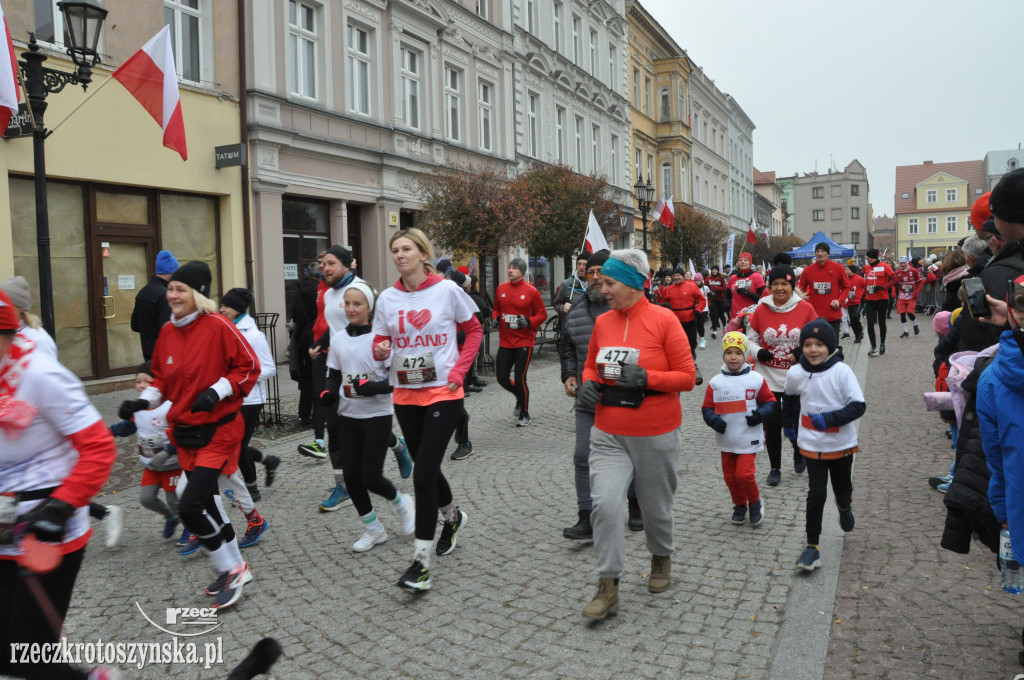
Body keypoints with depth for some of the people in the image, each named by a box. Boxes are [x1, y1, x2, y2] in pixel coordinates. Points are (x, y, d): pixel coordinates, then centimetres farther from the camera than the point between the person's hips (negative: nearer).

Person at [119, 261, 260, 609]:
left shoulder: (218, 326, -15)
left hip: (217, 431, -7)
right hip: (185, 433, 7)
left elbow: (249, 367, -11)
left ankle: (230, 570, 10)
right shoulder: (167, 333, 5)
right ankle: (234, 570, 34)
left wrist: (217, 391, -22)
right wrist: (143, 401, 2)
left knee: (190, 506, -13)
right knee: (206, 503, 15)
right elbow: (163, 378, 17)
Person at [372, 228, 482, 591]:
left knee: (423, 474, -11)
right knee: (426, 468, 17)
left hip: (442, 393, -5)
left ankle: (421, 562, -2)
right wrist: (380, 350, -15)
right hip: (405, 394, 5)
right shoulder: (388, 298, 3)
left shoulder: (447, 290, -6)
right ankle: (452, 516, 48)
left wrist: (458, 371, -7)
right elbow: (380, 342, 10)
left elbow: (474, 329, 3)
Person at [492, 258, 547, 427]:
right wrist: (495, 318, -2)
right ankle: (520, 396, 36)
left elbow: (542, 314, -1)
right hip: (505, 341, 4)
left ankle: (525, 415, 16)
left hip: (524, 341, -4)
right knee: (501, 377, 4)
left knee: (520, 379, -4)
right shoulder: (501, 289, 5)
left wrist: (529, 321, -18)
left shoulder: (531, 291, -7)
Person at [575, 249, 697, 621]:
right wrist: (588, 384, -4)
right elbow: (591, 365, 17)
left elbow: (687, 377, -9)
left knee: (656, 505, 15)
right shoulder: (602, 322, 3)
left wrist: (646, 378, -23)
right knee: (605, 503, -10)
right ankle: (607, 587, 3)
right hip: (608, 435, 3)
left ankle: (661, 559, 45)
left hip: (655, 435, -3)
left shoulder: (663, 320, -11)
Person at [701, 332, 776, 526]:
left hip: (749, 439, -3)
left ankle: (755, 502, 19)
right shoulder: (715, 382, -3)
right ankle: (740, 505, 36)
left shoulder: (756, 380, -6)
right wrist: (713, 420, -17)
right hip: (726, 440, 3)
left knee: (743, 474, -10)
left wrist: (760, 414, -14)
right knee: (730, 476, 11)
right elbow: (707, 408, 3)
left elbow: (769, 401, 5)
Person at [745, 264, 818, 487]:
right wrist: (758, 352, -14)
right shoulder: (761, 310, -3)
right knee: (772, 424, 3)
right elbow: (750, 340, 6)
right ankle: (775, 468, 21)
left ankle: (799, 454, 42)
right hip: (768, 378, 1)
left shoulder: (805, 309, -5)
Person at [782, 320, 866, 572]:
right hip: (812, 446, 0)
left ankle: (844, 508, 56)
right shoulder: (795, 374, -7)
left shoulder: (842, 371, -16)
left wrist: (829, 419, -26)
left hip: (842, 445, 0)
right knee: (816, 495, -4)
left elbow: (858, 406, -17)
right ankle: (812, 546, 7)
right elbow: (789, 398, 14)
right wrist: (789, 425, 16)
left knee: (843, 488, 20)